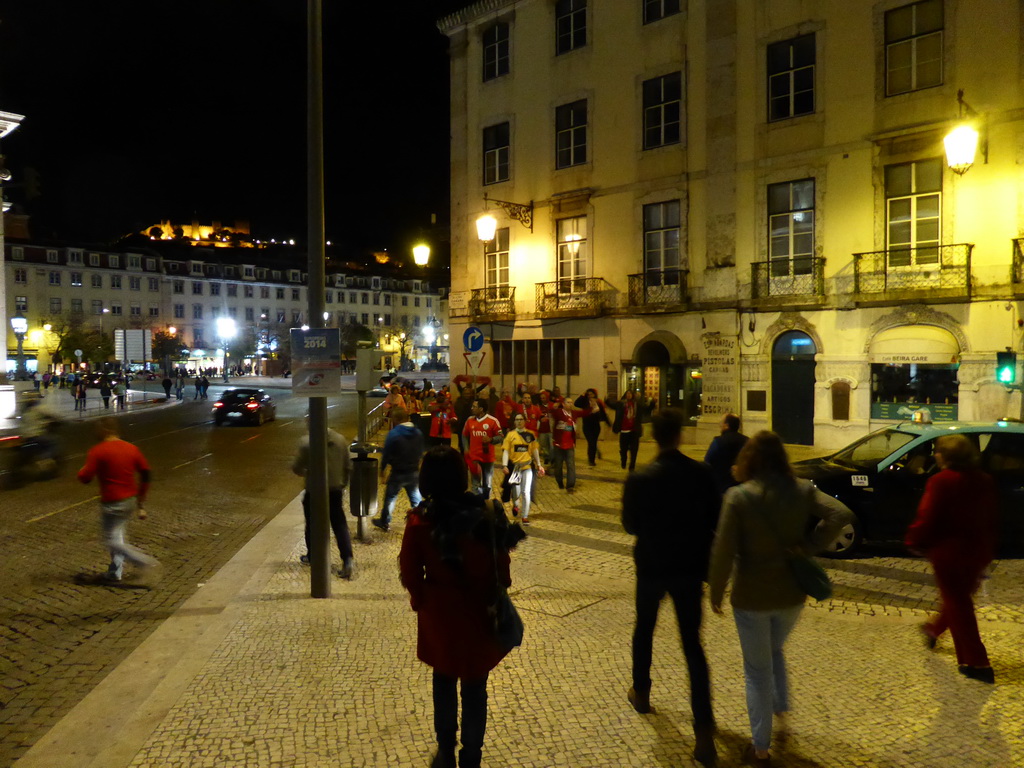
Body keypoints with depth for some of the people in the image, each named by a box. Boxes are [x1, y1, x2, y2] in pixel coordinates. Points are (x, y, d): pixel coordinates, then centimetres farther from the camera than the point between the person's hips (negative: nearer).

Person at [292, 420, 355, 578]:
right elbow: (348, 466, 4)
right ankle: (347, 559, -9)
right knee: (340, 525, 4)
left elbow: (297, 467, -9)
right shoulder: (340, 439, 0)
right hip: (335, 490, 3)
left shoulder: (306, 441, -13)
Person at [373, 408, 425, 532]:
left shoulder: (394, 433, -18)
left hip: (398, 473, -4)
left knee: (390, 497, 12)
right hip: (414, 472, 4)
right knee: (415, 498, 15)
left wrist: (382, 468, 1)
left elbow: (386, 453, -12)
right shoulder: (418, 433, -1)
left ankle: (385, 522, 23)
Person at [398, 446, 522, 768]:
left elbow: (410, 572, -9)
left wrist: (422, 601, 8)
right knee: (474, 686, 16)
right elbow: (500, 562, -7)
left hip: (439, 612, 0)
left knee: (444, 681, 23)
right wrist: (496, 594, 9)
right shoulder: (486, 512, -14)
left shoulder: (420, 520, -17)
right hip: (479, 612, 0)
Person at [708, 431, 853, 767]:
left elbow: (723, 551, -19)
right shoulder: (803, 490, -6)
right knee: (775, 651, 32)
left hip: (751, 598, -3)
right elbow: (841, 514, -16)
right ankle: (781, 711, 32)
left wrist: (716, 592, -6)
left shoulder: (738, 496, -17)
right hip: (792, 594, 4)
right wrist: (809, 545, -10)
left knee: (757, 669, 12)